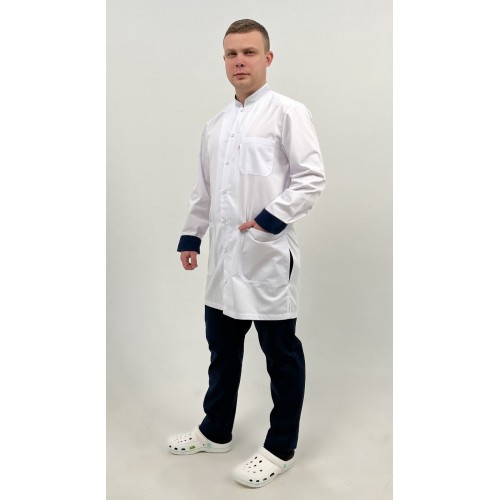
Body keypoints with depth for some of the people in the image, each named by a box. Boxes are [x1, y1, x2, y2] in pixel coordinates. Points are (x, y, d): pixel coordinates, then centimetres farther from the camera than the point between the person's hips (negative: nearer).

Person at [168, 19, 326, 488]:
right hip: (224, 255, 7)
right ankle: (216, 431, 36)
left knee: (281, 354, 6)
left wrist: (273, 217, -21)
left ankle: (280, 448, 22)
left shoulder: (288, 112, -5)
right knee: (222, 346, 17)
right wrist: (191, 234, 19)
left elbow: (311, 177, -11)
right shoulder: (215, 124, 16)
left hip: (267, 255, -7)